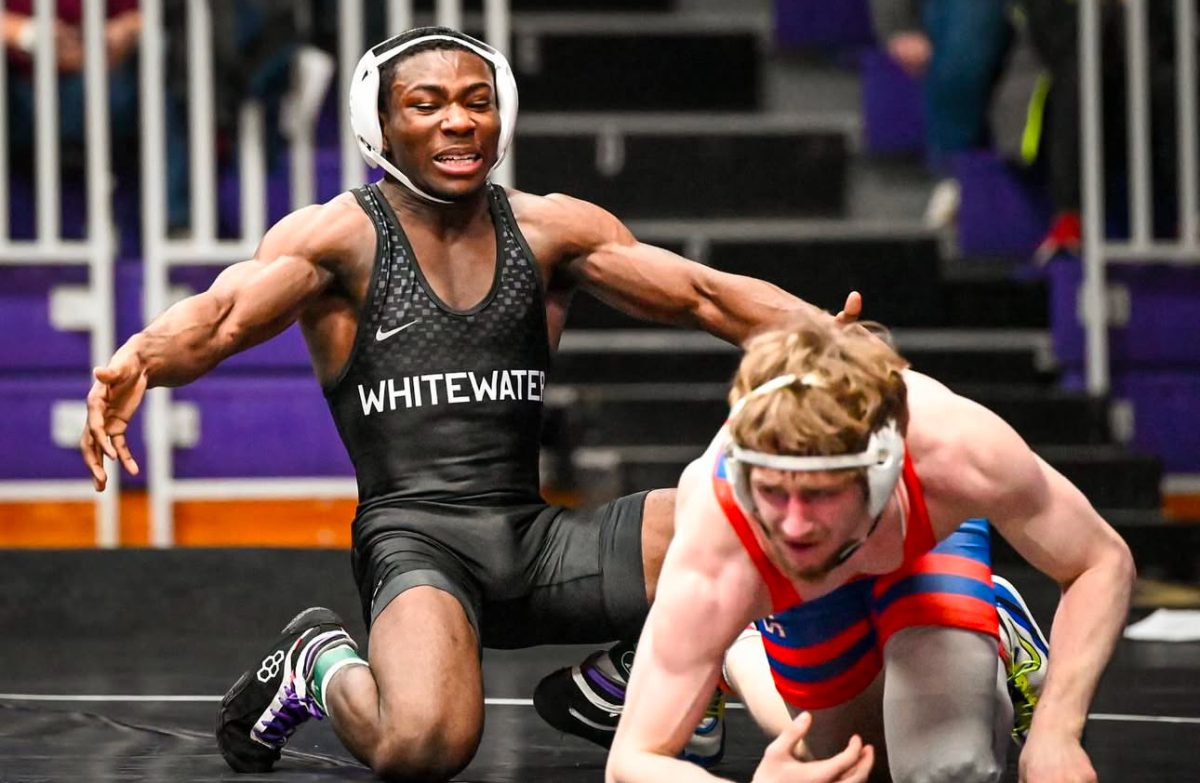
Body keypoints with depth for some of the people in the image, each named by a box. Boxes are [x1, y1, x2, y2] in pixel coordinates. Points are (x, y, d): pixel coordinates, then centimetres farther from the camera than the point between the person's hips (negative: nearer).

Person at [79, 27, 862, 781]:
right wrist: (136, 362, -40)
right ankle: (322, 661, 3)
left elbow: (703, 293, 4)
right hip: (413, 543, -5)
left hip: (534, 538, 5)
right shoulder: (340, 238, 0)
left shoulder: (549, 231, 11)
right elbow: (222, 316, -17)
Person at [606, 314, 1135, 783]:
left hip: (933, 536, 0)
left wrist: (1056, 733, -39)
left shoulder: (959, 453, -47)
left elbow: (1104, 563, -29)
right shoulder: (709, 565, -48)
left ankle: (1001, 643, 14)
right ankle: (738, 658, 46)